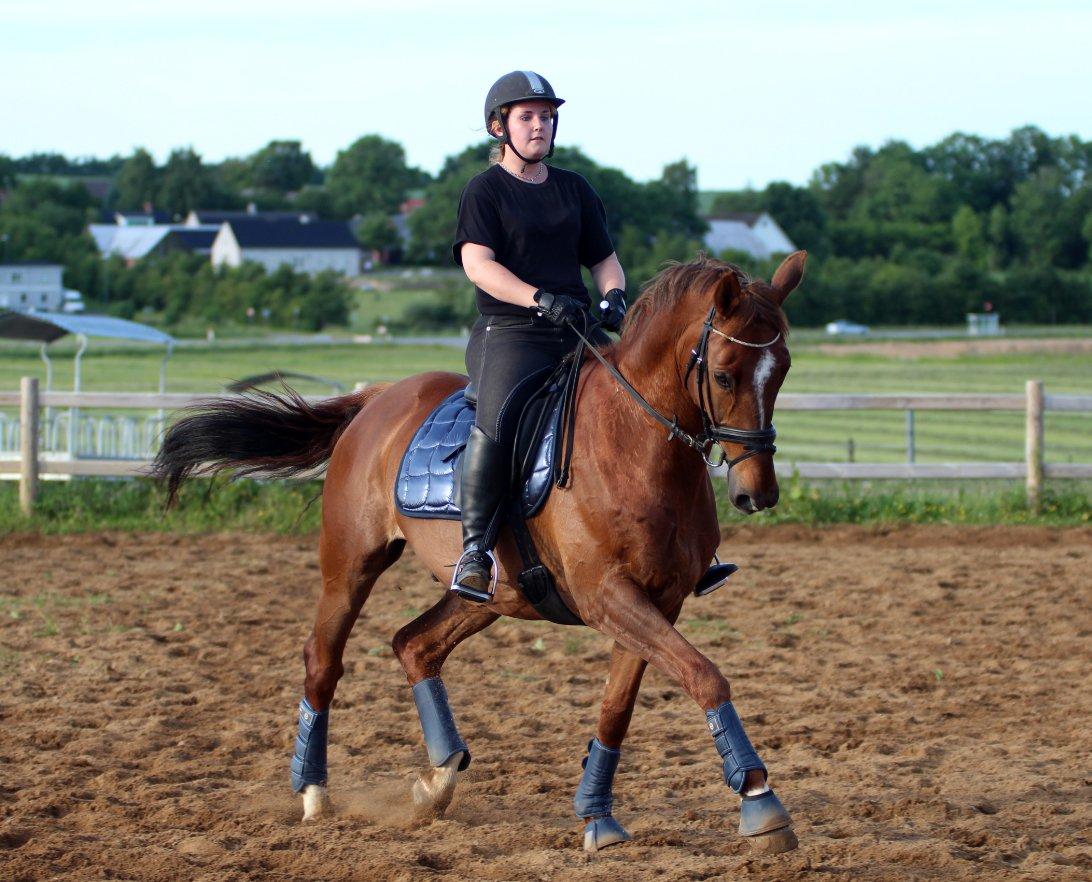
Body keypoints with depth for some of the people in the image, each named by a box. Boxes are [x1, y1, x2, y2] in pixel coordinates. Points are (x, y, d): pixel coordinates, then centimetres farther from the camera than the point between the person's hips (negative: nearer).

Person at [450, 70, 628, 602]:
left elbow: (604, 258, 22)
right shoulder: (486, 190, 2)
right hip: (509, 333, -6)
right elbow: (478, 263, -11)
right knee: (497, 417, -34)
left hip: (578, 332, 6)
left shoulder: (574, 189, 19)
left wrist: (613, 296, -3)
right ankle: (475, 550, -31)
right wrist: (540, 299, -26)